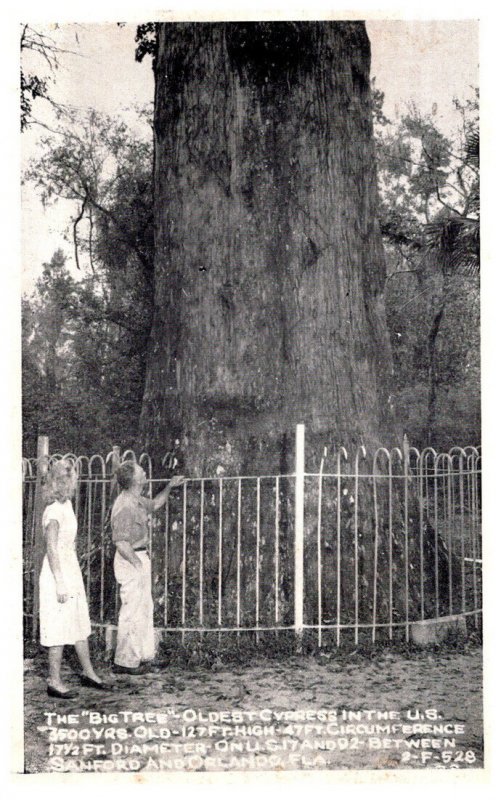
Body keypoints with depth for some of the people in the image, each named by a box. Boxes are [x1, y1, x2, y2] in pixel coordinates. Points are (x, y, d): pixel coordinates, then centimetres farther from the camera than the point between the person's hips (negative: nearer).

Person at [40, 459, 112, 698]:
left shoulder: (66, 506, 10)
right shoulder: (54, 511, -17)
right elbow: (51, 549, -19)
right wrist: (59, 582, -20)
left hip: (72, 571, 9)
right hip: (58, 573, -9)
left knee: (81, 625, 15)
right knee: (59, 630, -1)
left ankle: (88, 673, 25)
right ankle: (54, 682, 8)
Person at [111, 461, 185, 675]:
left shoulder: (137, 501, 8)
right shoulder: (125, 506, -22)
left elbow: (154, 504, 31)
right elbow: (121, 542, -25)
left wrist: (169, 487, 20)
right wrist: (137, 563, -21)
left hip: (140, 557, 11)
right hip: (130, 561, -11)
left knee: (144, 608, 17)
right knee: (132, 611, -4)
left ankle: (143, 656, 28)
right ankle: (125, 662, 5)